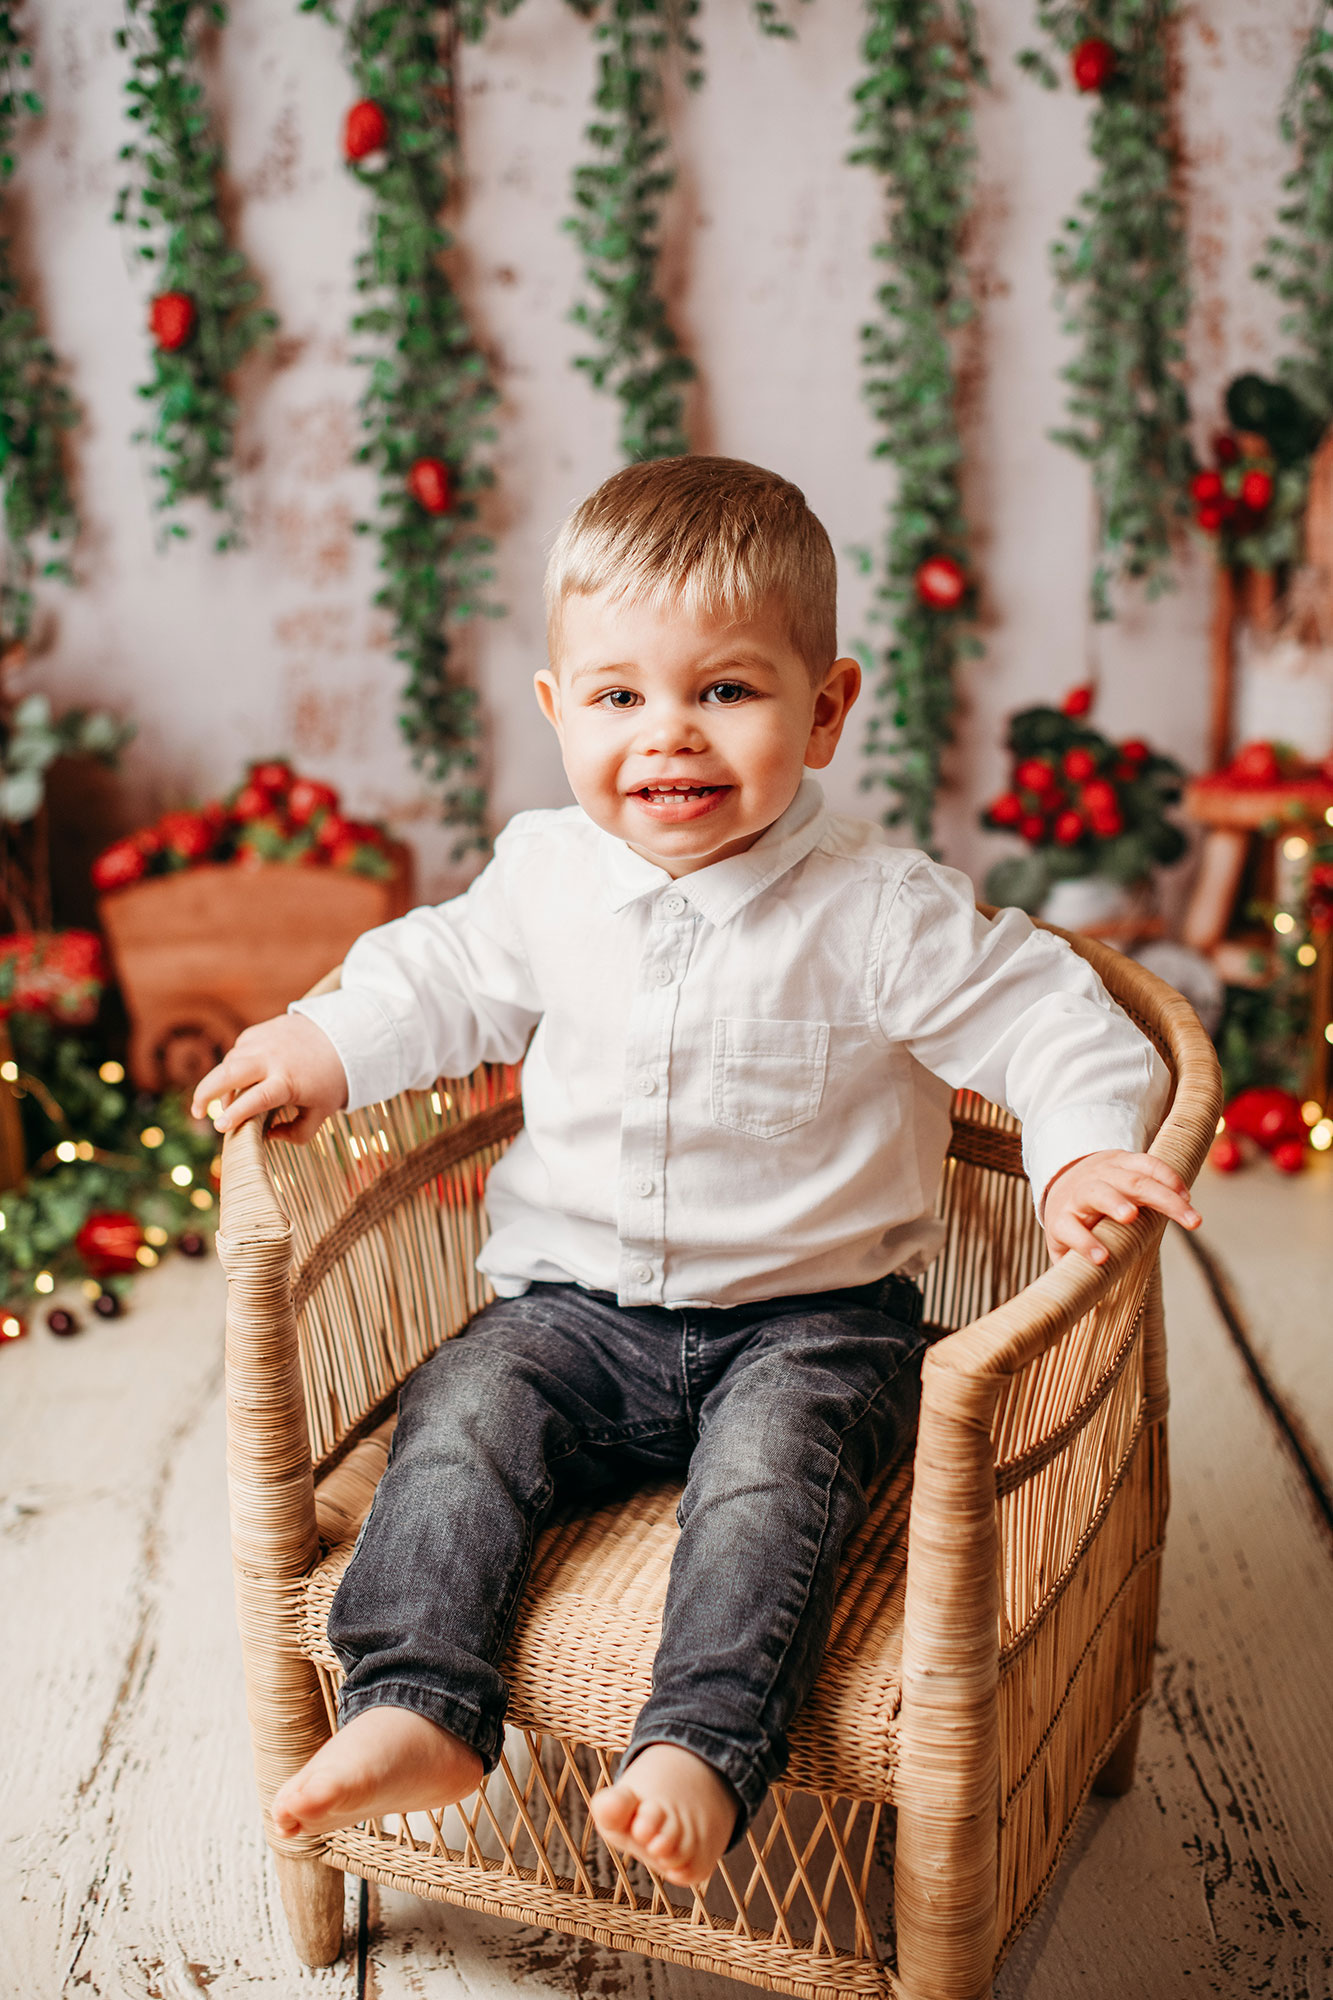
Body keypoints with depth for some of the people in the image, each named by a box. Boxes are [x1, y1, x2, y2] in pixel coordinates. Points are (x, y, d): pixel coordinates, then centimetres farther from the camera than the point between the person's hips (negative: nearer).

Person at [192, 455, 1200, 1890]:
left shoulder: (878, 910, -13)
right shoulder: (543, 876, 0)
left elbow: (1048, 1021, -9)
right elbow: (448, 978, 17)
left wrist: (1085, 1149, -28)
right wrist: (326, 1046, 2)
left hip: (811, 1314, -3)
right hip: (580, 1303, 4)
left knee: (767, 1465, -29)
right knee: (462, 1420, -17)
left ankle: (703, 1748, -28)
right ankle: (416, 1709, -14)